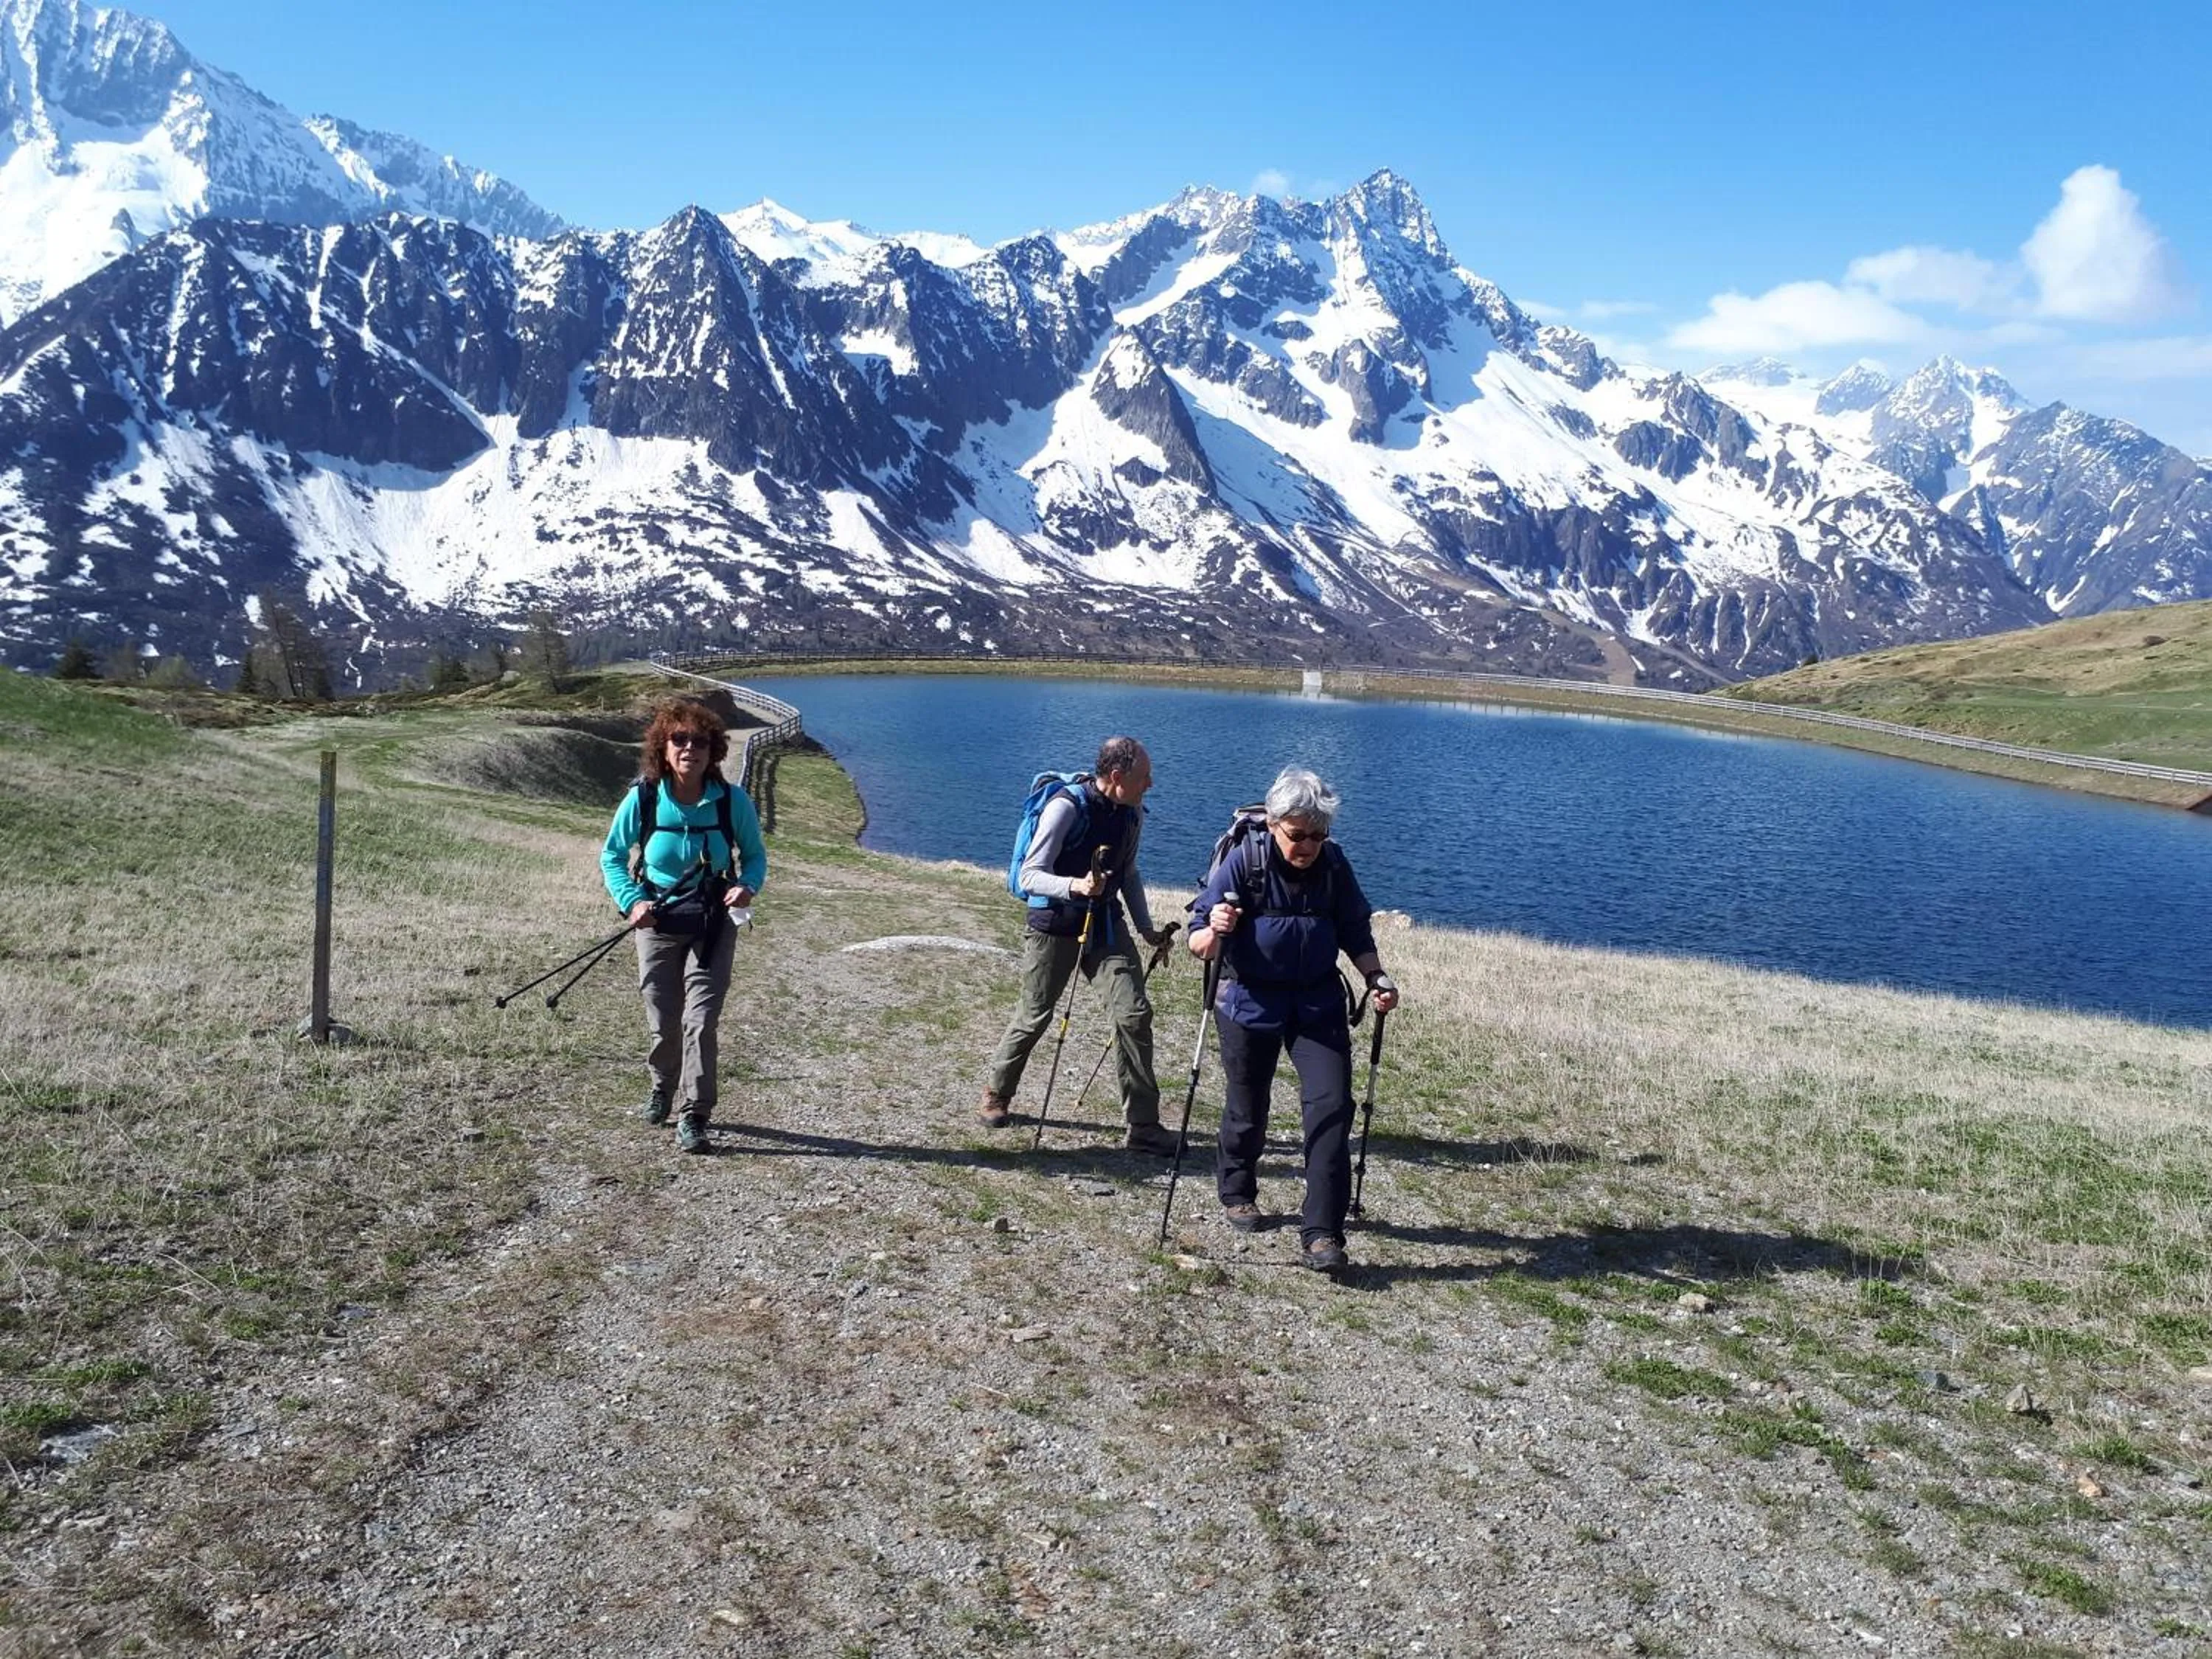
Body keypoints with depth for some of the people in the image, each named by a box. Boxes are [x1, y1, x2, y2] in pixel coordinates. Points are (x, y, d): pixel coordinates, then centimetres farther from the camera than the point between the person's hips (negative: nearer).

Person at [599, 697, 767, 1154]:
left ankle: (694, 1116, 1)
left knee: (700, 1020, -9)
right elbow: (612, 856, 0)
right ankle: (662, 1087, 41)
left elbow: (755, 854, 1)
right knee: (663, 1022, 13)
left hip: (714, 924, -1)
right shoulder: (643, 799, -13)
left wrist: (748, 886, -20)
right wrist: (632, 901, -15)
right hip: (658, 924, 1)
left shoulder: (732, 801, -14)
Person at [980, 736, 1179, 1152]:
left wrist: (1146, 928, 10)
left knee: (1133, 1014, -8)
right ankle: (997, 1094, 34)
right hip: (1054, 925, -5)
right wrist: (1074, 886, -39)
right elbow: (1030, 876, -21)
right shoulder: (1067, 807, -19)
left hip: (1105, 923, 5)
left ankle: (1142, 1126, -2)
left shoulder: (1132, 812, 1)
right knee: (1034, 1017, 8)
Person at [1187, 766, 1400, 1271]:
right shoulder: (1243, 861, -16)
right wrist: (1215, 932, -39)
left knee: (1331, 1105, -11)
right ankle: (1236, 1192, 42)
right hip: (1249, 1002, -2)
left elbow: (1357, 936, 6)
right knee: (1247, 1109, 12)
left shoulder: (1334, 865, -7)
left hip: (1318, 1003, 2)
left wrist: (1376, 979, -10)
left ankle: (1321, 1232, -6)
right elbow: (1198, 943, -17)